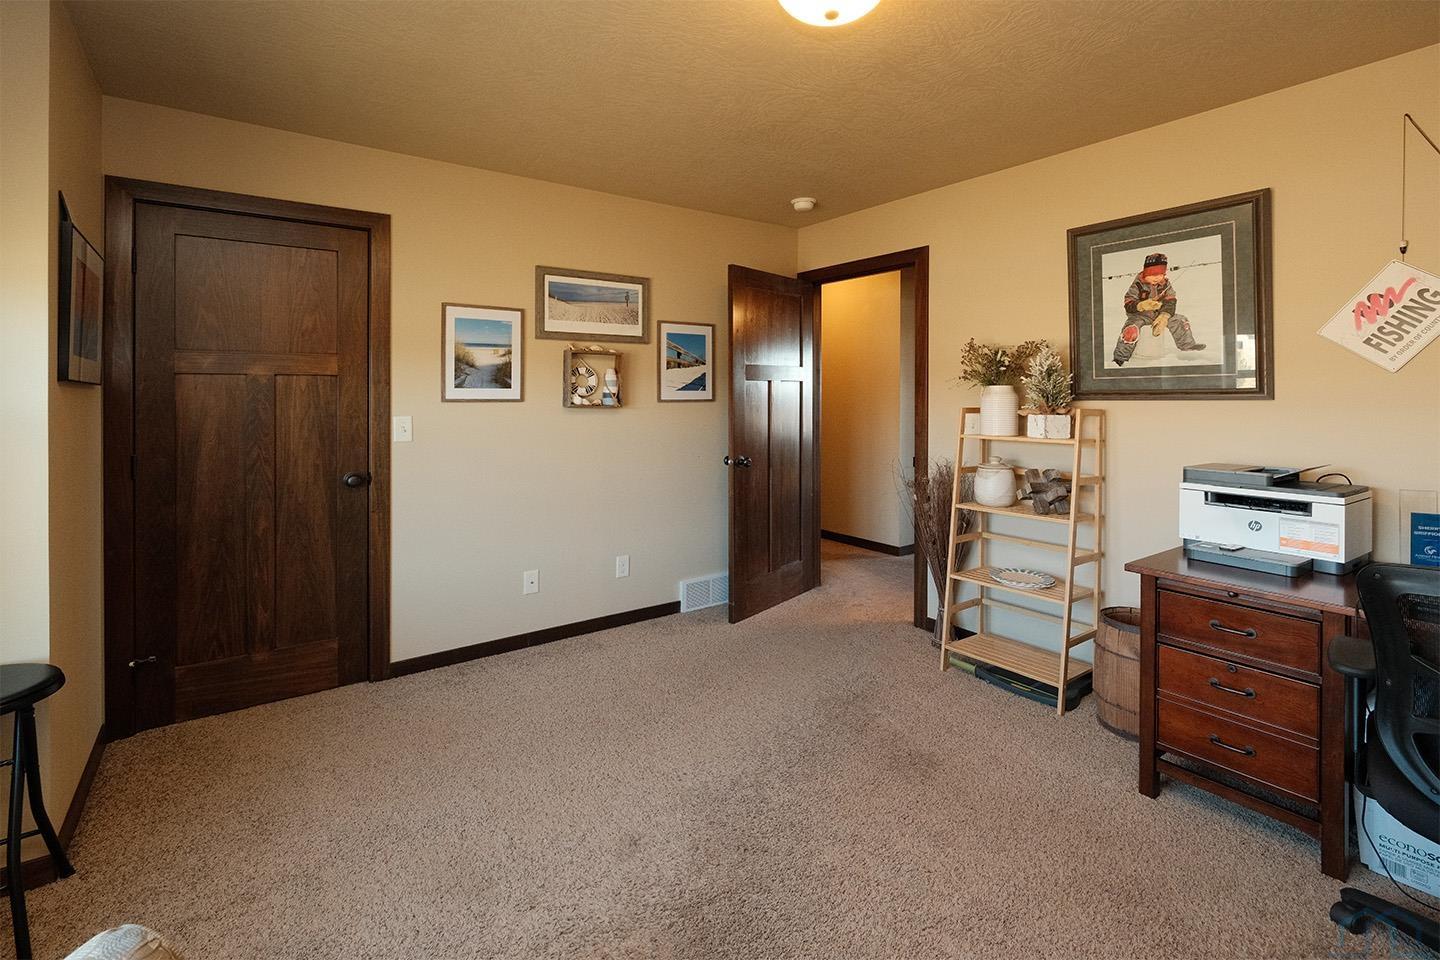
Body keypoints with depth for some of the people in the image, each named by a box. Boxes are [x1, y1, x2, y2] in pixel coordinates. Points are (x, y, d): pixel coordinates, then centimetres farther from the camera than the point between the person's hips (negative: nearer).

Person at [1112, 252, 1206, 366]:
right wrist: (1142, 305, -41)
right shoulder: (1138, 285, -14)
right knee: (1131, 330, -34)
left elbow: (1170, 302, -6)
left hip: (1159, 313, 6)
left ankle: (1187, 345, 23)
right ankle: (1120, 358, -27)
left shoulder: (1166, 284, 0)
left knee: (1180, 321, 0)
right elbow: (1129, 304, -19)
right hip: (1139, 314, -6)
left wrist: (1164, 316, -24)